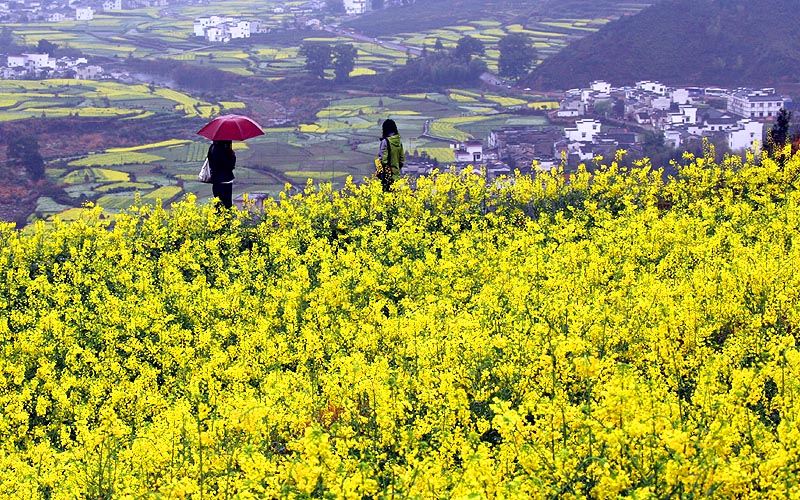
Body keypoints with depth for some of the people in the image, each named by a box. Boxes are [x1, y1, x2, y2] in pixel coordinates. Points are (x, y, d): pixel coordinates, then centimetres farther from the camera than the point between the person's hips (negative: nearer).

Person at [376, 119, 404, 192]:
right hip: (396, 175, 6)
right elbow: (402, 159, 13)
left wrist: (380, 172, -5)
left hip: (388, 175, -6)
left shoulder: (385, 141, -13)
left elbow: (383, 159, -15)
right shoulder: (399, 141, 7)